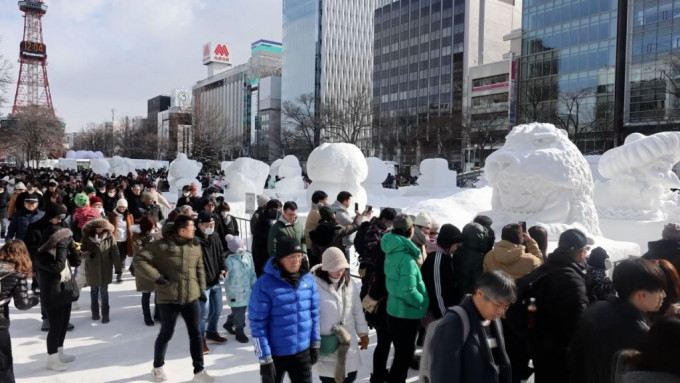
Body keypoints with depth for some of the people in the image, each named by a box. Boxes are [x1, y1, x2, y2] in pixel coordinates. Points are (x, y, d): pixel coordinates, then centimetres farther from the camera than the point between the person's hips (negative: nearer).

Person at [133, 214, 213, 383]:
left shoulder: (195, 245, 4)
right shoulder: (162, 245, -14)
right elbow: (139, 260, -15)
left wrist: (201, 289, 11)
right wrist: (157, 277, -18)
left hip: (191, 298, 5)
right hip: (169, 299, -4)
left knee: (195, 334, 8)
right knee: (166, 334, 11)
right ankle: (157, 367, 36)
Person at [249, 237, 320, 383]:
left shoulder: (308, 279, -4)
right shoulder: (265, 284, -20)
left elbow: (314, 313, 6)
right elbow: (257, 324, -16)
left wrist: (315, 343, 8)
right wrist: (264, 358, -14)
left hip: (303, 351, 4)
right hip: (275, 353, -4)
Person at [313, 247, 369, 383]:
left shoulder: (349, 283, 3)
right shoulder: (315, 285, -16)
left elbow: (357, 311, 11)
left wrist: (363, 333, 14)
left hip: (347, 340, 5)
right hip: (326, 343, -5)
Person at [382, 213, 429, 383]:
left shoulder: (392, 251, 3)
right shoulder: (406, 257, -25)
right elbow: (408, 290, -29)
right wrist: (424, 302, -14)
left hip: (394, 310, 9)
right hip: (407, 313, -8)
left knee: (401, 352, 23)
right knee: (404, 353, 7)